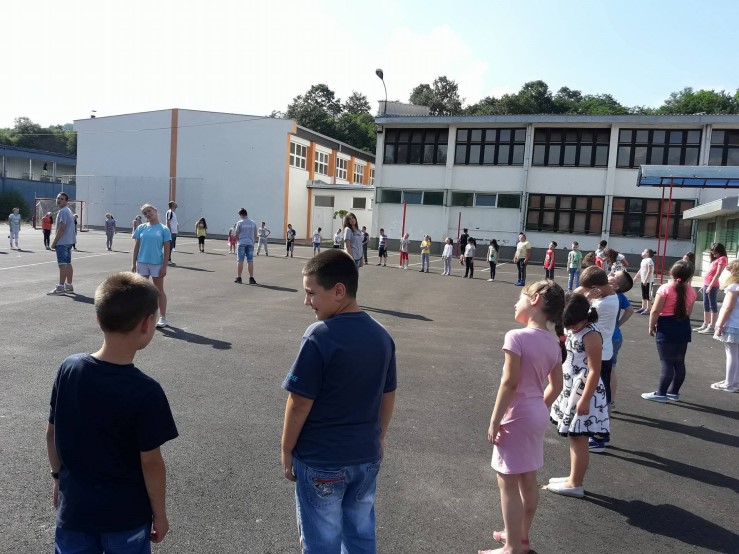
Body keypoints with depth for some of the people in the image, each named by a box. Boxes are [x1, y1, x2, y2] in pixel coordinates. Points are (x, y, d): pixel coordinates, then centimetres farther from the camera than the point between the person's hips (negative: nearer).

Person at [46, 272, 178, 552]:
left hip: (74, 507, 4)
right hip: (126, 515, -3)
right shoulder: (146, 391, -26)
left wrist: (58, 476, 17)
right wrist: (159, 513, -4)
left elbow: (52, 433, 0)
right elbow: (150, 462, -18)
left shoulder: (68, 368, -12)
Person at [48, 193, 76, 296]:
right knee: (68, 264, 11)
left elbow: (62, 228, -19)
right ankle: (69, 286, 16)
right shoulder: (68, 211, 18)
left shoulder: (62, 211, -13)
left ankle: (60, 287, -10)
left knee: (63, 265, -10)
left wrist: (54, 242, -16)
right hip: (68, 241, 10)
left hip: (62, 242, -10)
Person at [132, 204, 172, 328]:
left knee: (159, 291, 7)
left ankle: (163, 318, 14)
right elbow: (137, 246, 8)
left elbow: (167, 249, -5)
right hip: (142, 263, 3)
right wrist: (134, 263, 5)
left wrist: (164, 266, -9)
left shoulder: (164, 229, -4)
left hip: (157, 264, -3)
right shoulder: (141, 228, 5)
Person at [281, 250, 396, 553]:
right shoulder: (382, 335, -1)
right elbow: (388, 397, 7)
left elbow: (299, 403, -17)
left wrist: (286, 450, -3)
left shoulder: (319, 337, -21)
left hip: (321, 460, -6)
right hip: (366, 456, 6)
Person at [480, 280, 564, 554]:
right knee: (528, 480, 20)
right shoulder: (553, 342, 3)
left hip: (517, 417, -8)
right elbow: (556, 386, 9)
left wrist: (494, 420, -14)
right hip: (538, 415, 8)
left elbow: (509, 383, -22)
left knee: (508, 482, 6)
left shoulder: (517, 337, -21)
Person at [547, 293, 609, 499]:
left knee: (578, 438, 1)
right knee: (573, 437, 16)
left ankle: (575, 485, 11)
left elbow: (594, 371, -21)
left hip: (584, 391, -9)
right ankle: (574, 478, 27)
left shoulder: (591, 335, -20)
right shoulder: (574, 329, 6)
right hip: (570, 389, 9)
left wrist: (585, 399, -22)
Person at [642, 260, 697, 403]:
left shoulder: (665, 288, -15)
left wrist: (651, 327, -2)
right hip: (683, 328, 6)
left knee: (666, 362, -3)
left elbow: (655, 311, -14)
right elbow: (688, 312, 12)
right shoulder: (691, 290, 3)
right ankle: (674, 392, 22)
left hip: (666, 327, -6)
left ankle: (661, 394, 0)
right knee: (679, 362, 12)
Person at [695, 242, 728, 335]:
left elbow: (718, 274, -15)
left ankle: (711, 328, -5)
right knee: (706, 306, 13)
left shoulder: (722, 259, -8)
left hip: (712, 285, -9)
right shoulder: (716, 259, 19)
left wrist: (710, 286, -18)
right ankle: (705, 325, 21)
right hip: (706, 284, 9)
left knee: (713, 306, -6)